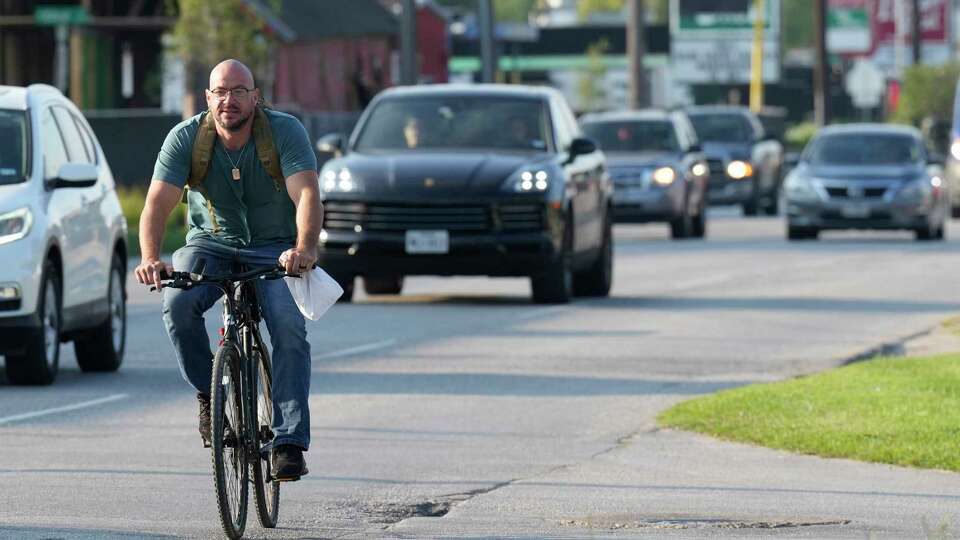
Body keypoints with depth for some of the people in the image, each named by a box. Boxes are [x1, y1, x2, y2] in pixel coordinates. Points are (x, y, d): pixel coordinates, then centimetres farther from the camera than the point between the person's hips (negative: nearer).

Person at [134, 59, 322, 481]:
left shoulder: (285, 132, -15)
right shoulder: (186, 138, -11)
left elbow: (307, 194, -29)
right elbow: (158, 203, -19)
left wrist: (304, 248, -49)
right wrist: (150, 258, -39)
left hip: (275, 249, -1)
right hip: (211, 244, 1)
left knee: (289, 326, -26)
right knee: (178, 303, -30)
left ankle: (289, 443, -23)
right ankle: (209, 394, -6)